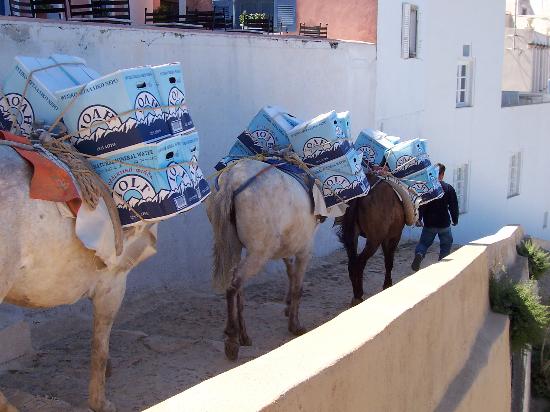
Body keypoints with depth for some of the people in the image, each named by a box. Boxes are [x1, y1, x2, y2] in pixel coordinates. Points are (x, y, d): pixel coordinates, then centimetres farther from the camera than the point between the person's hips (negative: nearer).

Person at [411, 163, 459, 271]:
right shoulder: (449, 188, -7)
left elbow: (420, 205, -2)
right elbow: (454, 206, -3)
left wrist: (419, 218, 9)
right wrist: (455, 220, 10)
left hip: (428, 223, 1)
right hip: (444, 224, -1)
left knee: (424, 242, 14)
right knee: (446, 245, 15)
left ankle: (419, 254, -15)